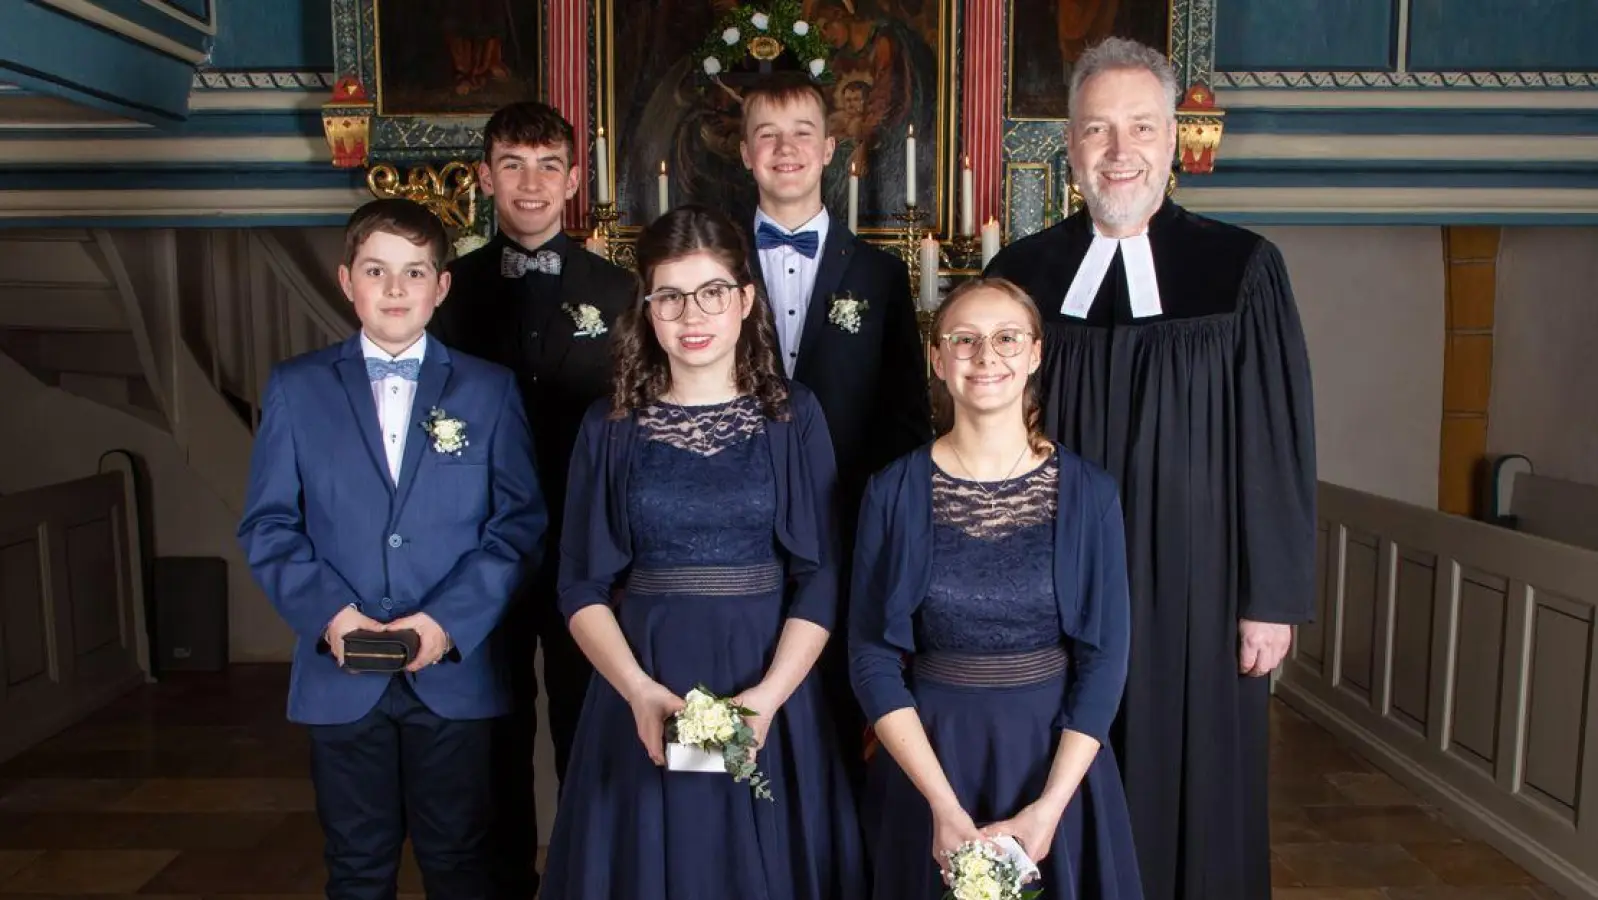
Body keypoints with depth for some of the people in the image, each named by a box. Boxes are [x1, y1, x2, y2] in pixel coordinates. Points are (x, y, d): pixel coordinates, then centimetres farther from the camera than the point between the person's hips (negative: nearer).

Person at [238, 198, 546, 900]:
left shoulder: (488, 389, 3)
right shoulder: (296, 387, 5)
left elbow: (520, 518, -2)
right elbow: (267, 523, 3)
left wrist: (450, 617, -13)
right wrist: (328, 611, -13)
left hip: (455, 669, 0)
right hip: (341, 674, 1)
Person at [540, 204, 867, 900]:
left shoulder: (793, 416, -1)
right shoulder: (610, 427, 2)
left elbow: (817, 578, -4)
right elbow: (582, 585, 1)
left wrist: (767, 696, -16)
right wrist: (638, 690, -14)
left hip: (767, 679, 0)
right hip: (641, 681, 1)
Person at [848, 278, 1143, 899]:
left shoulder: (1089, 493, -6)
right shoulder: (894, 492, -7)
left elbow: (1104, 661, -6)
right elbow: (872, 658, -7)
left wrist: (1048, 808, -14)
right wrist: (944, 804, -14)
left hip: (1055, 758, 1)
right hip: (928, 757, 0)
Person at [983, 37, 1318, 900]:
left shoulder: (1243, 268, -3)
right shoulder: (1021, 272, 2)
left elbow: (1277, 443, -3)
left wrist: (1272, 599, -5)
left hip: (1193, 593, -1)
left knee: (1189, 795, 11)